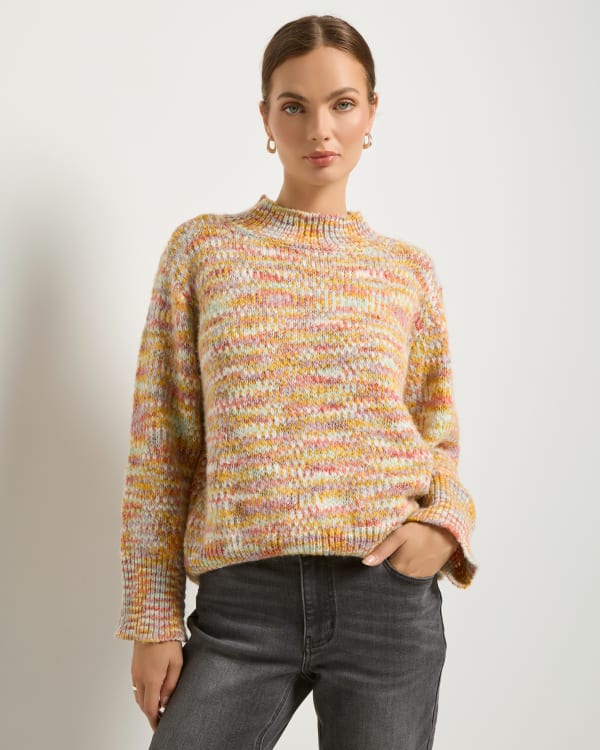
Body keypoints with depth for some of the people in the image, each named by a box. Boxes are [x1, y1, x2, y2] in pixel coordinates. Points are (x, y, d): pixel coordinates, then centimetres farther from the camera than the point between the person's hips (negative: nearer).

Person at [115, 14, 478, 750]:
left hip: (389, 598, 1)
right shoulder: (204, 248, 3)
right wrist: (154, 617, 1)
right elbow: (162, 447, 3)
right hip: (242, 604, -1)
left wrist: (446, 523, -8)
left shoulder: (409, 270, 6)